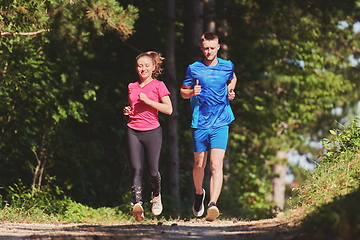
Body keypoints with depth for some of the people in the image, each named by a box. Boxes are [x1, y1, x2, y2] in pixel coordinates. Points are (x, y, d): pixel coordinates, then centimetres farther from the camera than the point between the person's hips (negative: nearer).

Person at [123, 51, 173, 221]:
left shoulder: (158, 86, 1)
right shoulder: (131, 87, 14)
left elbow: (168, 109, -7)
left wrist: (147, 101, -13)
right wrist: (127, 111, 5)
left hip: (152, 131, -3)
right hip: (133, 132, 3)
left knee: (152, 171, -1)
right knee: (136, 169, -12)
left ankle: (156, 195, 30)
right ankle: (137, 204, -22)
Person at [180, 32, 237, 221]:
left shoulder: (227, 66, 5)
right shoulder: (193, 69, 0)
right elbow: (183, 92, 9)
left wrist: (230, 92, 7)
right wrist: (192, 92, -14)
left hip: (221, 123, -1)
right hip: (200, 123, 1)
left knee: (216, 165, -15)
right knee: (199, 165, 11)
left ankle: (212, 204, -25)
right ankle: (199, 194, 40)